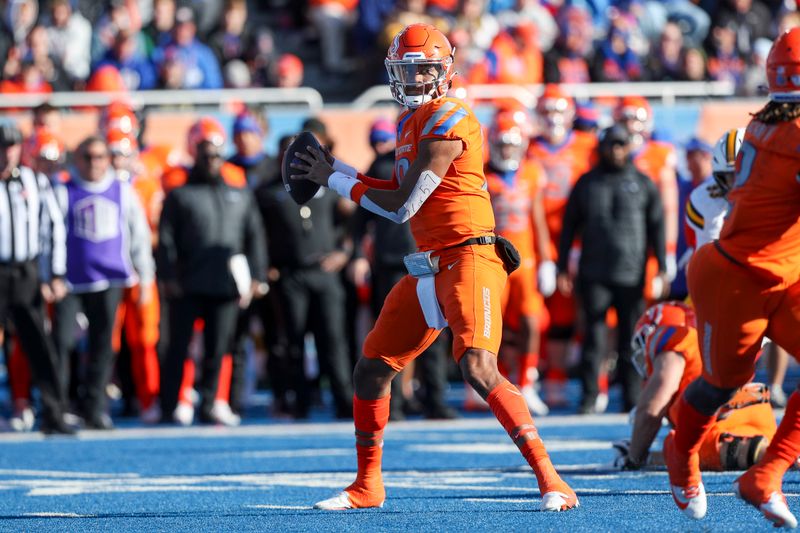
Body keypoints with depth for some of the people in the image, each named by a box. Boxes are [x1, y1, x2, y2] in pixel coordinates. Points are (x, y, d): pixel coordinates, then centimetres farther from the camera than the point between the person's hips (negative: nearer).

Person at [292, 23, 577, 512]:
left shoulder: (447, 120, -14)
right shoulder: (412, 121, 15)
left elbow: (403, 206, -14)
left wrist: (336, 179, -4)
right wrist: (341, 172, 16)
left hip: (468, 259, -10)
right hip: (428, 268, 10)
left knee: (479, 369, -25)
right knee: (372, 370, 12)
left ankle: (550, 479, -21)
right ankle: (367, 486, 27)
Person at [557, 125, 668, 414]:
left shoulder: (643, 184, 7)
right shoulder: (586, 184, 9)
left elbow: (657, 227, 8)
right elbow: (569, 226, 12)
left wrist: (662, 268, 2)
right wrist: (562, 268, 8)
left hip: (631, 274, 0)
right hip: (594, 276, 0)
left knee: (630, 339, 3)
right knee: (594, 337, -5)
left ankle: (632, 399, 8)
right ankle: (589, 398, -1)